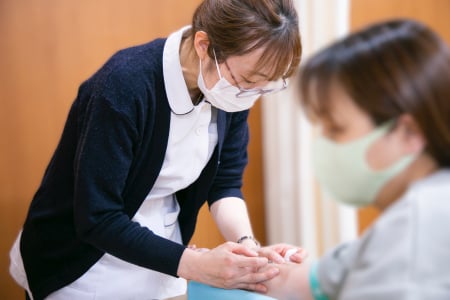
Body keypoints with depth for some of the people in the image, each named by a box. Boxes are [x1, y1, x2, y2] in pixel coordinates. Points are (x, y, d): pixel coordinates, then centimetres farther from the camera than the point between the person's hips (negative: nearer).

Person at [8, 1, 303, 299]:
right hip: (84, 269, -5)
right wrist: (197, 265, -34)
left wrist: (247, 245, -22)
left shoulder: (233, 87, -11)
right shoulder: (124, 86, -30)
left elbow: (225, 182, -4)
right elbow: (97, 219, -28)